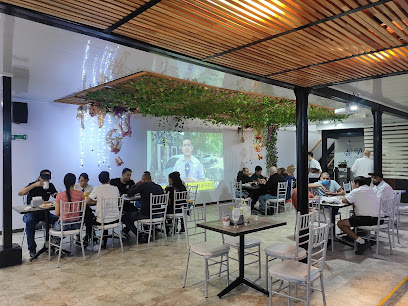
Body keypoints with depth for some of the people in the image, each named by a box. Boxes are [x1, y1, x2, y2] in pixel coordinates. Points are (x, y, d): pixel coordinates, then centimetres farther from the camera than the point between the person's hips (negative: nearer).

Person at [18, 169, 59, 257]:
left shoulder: (50, 186, 7)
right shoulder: (32, 185, -3)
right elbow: (20, 193, -20)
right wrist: (34, 185, -27)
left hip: (44, 212, 3)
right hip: (31, 213, -3)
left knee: (58, 219, -25)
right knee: (30, 221, -37)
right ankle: (32, 248, -22)